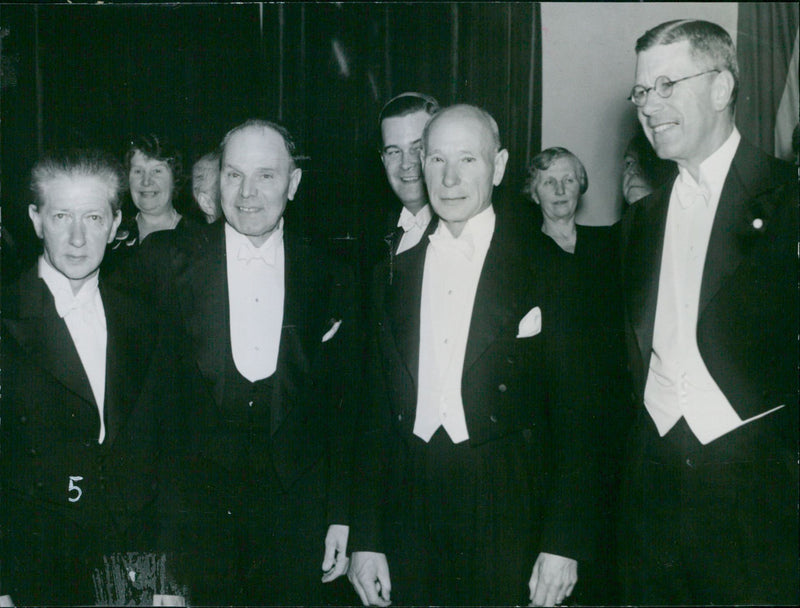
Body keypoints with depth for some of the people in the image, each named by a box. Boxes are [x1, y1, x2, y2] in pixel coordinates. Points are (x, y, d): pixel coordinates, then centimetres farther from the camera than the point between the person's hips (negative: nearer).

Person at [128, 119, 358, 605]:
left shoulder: (328, 278, 3)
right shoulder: (167, 260, -1)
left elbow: (342, 407, 6)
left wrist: (341, 518, 4)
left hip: (295, 510, 1)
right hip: (194, 506, -1)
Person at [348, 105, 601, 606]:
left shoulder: (545, 268, -3)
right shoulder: (397, 272, 8)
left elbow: (574, 414, -4)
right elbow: (377, 410, 9)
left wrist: (564, 544, -10)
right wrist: (365, 539, 5)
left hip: (510, 521, -3)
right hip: (411, 523, 3)